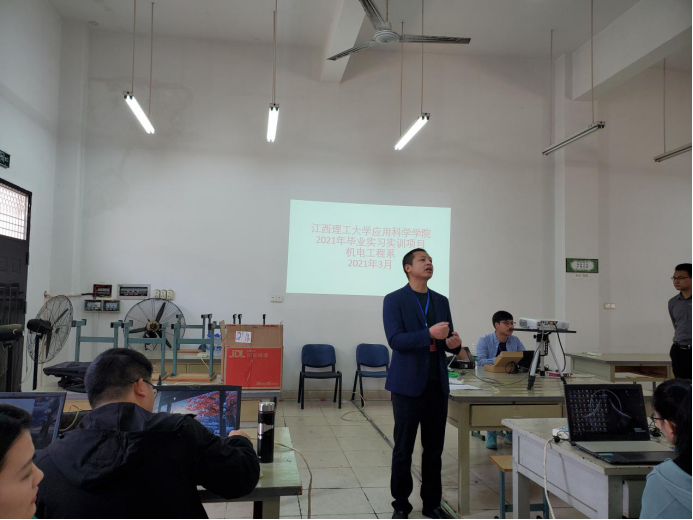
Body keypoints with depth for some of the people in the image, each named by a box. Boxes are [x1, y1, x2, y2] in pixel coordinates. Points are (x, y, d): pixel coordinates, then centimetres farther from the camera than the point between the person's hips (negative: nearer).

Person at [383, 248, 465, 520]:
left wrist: (453, 343, -10)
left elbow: (446, 340, 13)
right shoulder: (394, 300, -4)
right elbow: (395, 340, -15)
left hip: (437, 385, 5)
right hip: (408, 384, -5)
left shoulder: (441, 301, 12)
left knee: (434, 448, 11)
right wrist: (429, 334, -26)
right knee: (403, 449, 5)